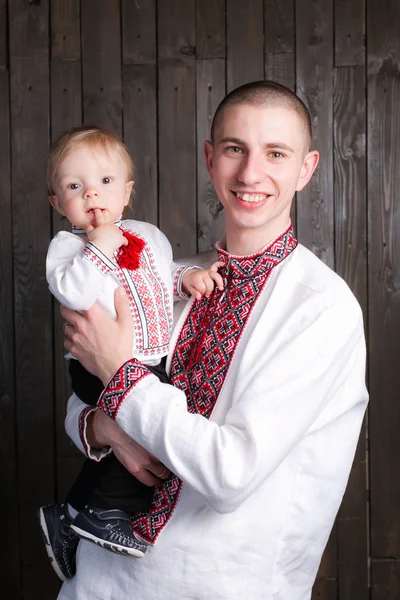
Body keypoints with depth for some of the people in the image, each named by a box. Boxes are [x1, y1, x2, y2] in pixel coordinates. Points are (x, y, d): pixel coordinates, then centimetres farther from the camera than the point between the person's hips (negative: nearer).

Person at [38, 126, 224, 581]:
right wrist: (100, 247, -21)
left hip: (155, 363, 7)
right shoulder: (67, 245, -3)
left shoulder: (149, 236, 14)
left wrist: (188, 277, 7)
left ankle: (69, 518, 32)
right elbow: (72, 293, -21)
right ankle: (107, 512, -9)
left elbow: (166, 277, 27)